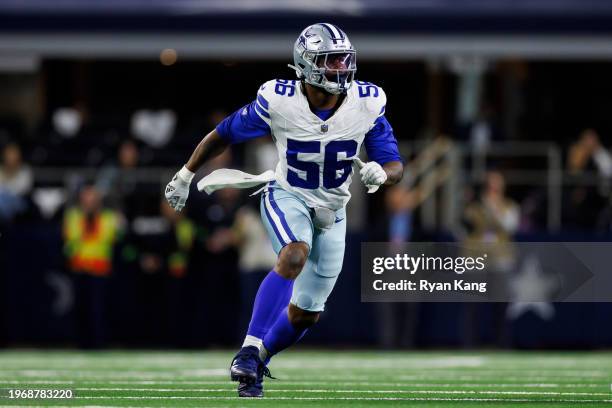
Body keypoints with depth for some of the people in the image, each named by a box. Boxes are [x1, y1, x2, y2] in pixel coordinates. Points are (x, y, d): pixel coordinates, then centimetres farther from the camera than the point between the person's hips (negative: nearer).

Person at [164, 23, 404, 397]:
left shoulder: (367, 104, -16)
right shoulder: (279, 101, -22)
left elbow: (396, 165, -10)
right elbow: (225, 134, -7)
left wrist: (382, 173, -35)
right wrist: (186, 175, 3)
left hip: (332, 209, 4)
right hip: (287, 197, -4)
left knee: (307, 313, 8)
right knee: (296, 255, -35)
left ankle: (256, 364, 33)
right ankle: (249, 351, -33)